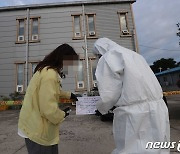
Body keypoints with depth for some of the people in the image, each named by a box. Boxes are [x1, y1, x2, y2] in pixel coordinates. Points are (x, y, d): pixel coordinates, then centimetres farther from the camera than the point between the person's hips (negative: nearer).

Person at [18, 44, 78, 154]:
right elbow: (49, 109, -31)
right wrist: (63, 115, -12)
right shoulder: (50, 74, -29)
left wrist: (69, 95, 18)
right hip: (37, 129, -10)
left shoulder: (47, 70, 6)